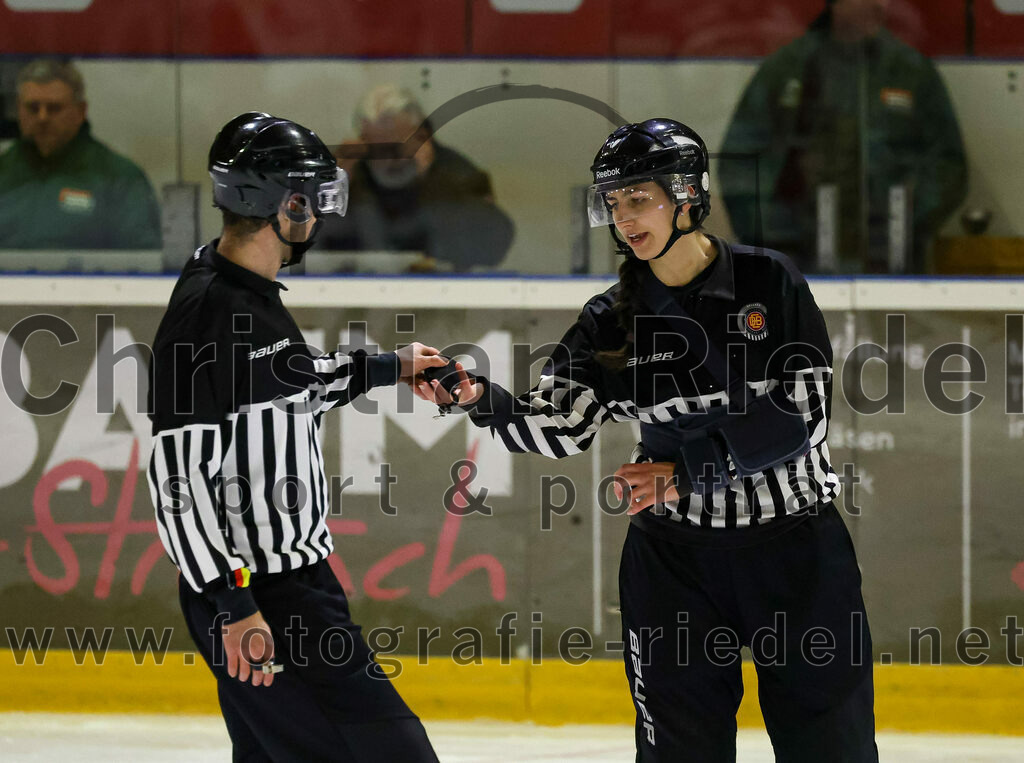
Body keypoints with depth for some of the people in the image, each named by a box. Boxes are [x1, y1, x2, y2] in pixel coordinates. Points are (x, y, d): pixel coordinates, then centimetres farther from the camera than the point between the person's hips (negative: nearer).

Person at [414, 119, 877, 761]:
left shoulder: (768, 282, -7)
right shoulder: (613, 319, 2)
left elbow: (805, 416, -12)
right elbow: (559, 429, -6)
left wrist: (690, 474, -16)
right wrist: (481, 399, -24)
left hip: (793, 542, -2)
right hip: (675, 556, 2)